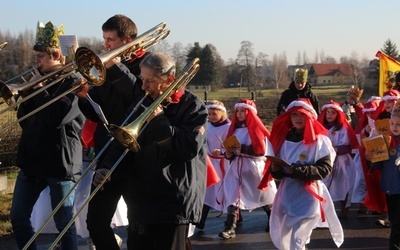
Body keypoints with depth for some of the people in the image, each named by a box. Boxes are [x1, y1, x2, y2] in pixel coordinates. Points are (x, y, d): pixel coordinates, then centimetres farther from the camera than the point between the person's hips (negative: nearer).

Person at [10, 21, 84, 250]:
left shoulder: (73, 83, -11)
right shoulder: (42, 80, 11)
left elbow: (57, 117, -25)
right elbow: (23, 118, 11)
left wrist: (39, 89, -15)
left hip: (60, 162, -7)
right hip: (32, 161, 8)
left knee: (64, 223, 3)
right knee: (18, 217, 11)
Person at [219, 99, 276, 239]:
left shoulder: (256, 128, -8)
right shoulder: (235, 128, 10)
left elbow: (261, 149, -16)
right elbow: (231, 148, 17)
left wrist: (242, 148, -22)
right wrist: (229, 154, -5)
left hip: (254, 167, -5)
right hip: (236, 167, 5)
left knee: (264, 195, 11)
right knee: (232, 196, -8)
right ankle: (230, 228, -11)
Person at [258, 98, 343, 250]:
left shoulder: (319, 140, -5)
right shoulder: (284, 138, 10)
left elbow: (325, 169, -14)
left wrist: (297, 170, -23)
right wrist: (275, 169, -9)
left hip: (308, 195, -5)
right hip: (286, 194, 6)